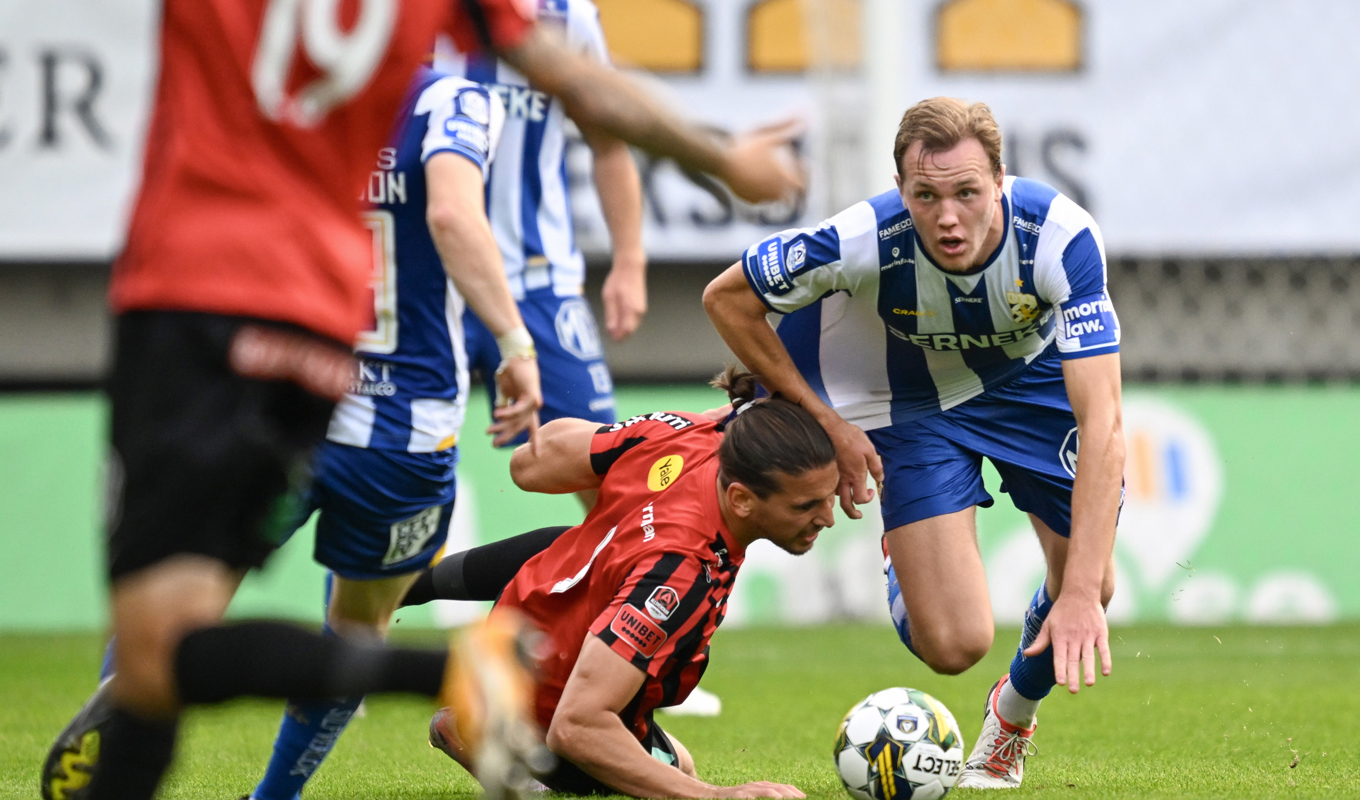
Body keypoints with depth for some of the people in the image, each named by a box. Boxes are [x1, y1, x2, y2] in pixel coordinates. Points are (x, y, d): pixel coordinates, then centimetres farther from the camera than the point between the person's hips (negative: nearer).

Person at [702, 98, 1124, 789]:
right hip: (917, 396, -1)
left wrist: (1083, 591, -47)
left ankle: (1015, 713, 30)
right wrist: (828, 423, -14)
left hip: (1034, 377, 1)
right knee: (952, 645, -13)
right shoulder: (866, 241, -35)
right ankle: (901, 560, 25)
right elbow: (726, 298, -16)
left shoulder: (1061, 237, -36)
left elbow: (1102, 422, -39)